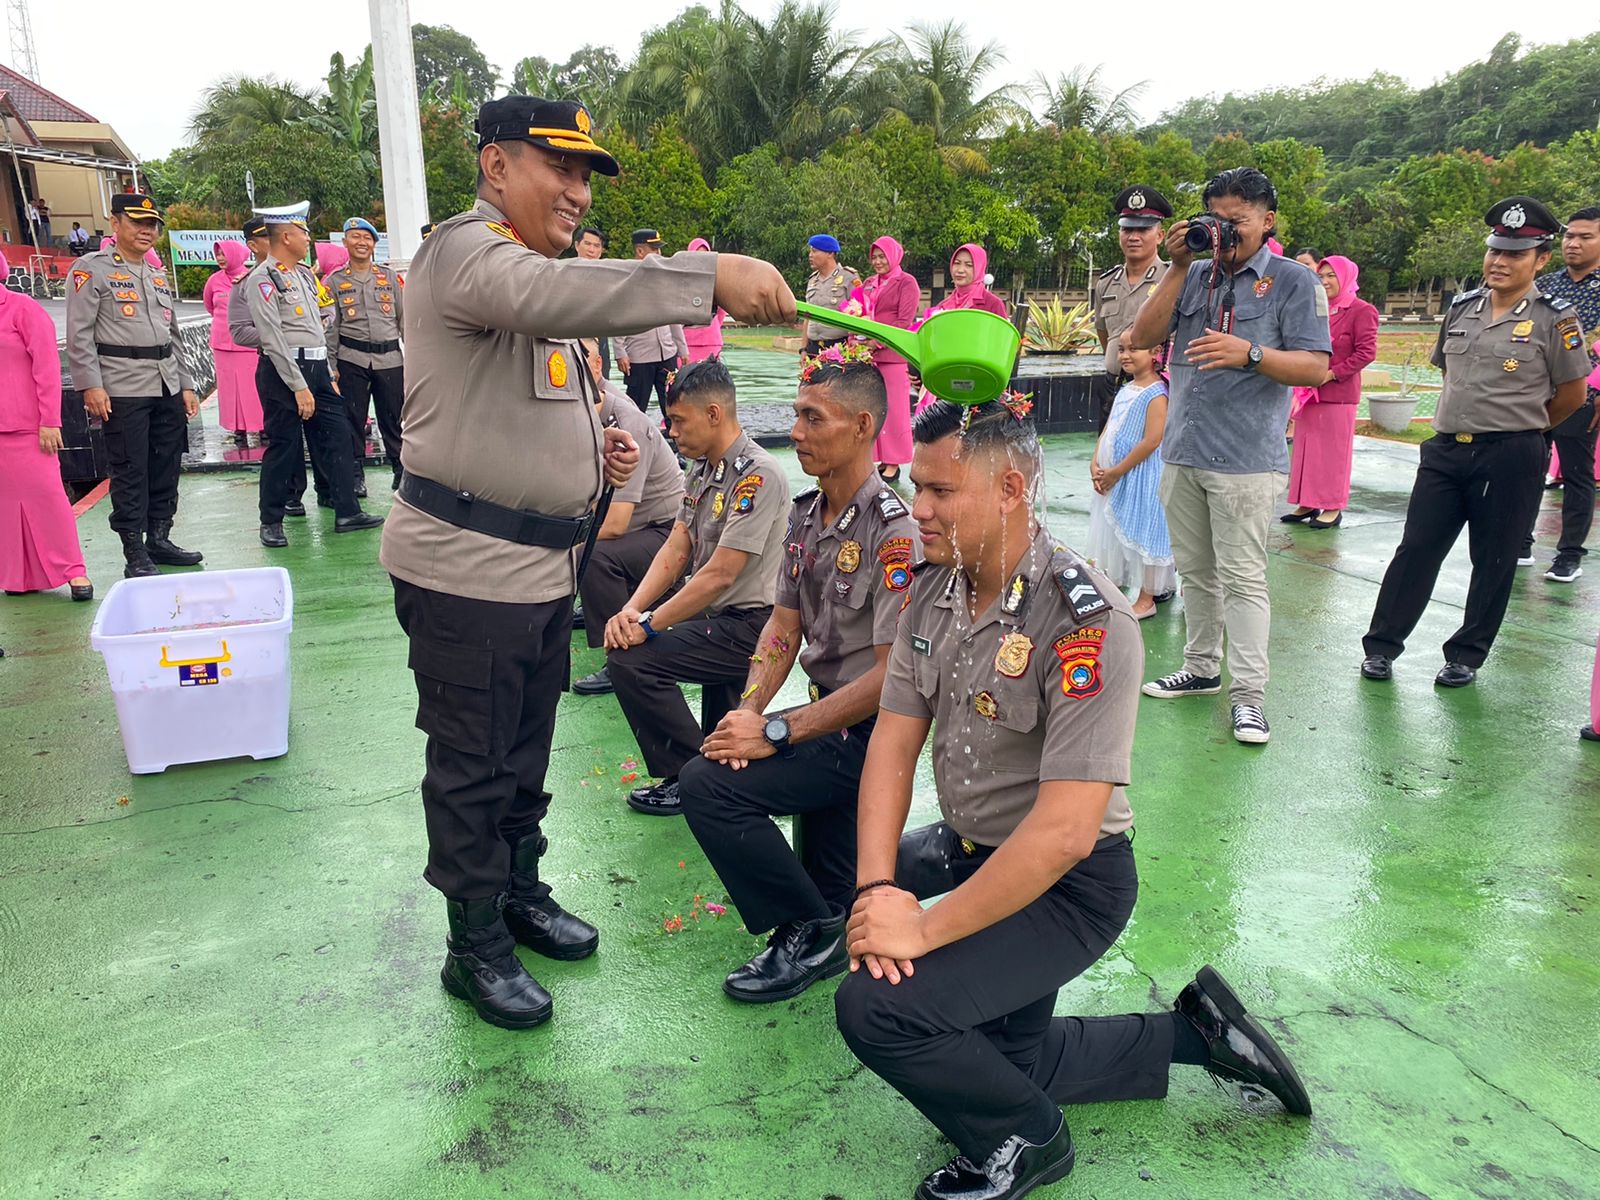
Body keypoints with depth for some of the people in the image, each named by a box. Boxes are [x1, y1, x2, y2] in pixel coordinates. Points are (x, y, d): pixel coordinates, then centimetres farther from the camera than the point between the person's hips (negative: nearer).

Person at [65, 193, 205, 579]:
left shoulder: (158, 274, 19)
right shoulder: (91, 269, -2)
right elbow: (79, 334, -8)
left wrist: (185, 384, 16)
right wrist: (90, 386, -15)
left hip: (167, 388, 6)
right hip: (123, 390, -6)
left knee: (167, 467, 9)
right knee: (130, 472, -2)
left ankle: (159, 539, 22)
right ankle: (135, 555, 4)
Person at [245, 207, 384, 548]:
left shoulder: (305, 274, 15)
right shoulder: (263, 279, -10)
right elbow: (272, 338, -16)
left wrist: (328, 376, 13)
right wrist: (299, 387, -18)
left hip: (316, 367, 8)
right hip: (282, 371, -8)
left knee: (336, 435, 6)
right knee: (283, 446, -1)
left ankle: (347, 512, 12)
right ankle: (271, 522, 11)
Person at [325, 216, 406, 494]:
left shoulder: (391, 277, 9)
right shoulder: (334, 281, 6)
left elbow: (406, 317, 10)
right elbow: (330, 326, 5)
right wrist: (331, 365, 0)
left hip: (390, 358, 1)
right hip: (351, 359, -1)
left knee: (392, 418, 3)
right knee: (353, 419, 2)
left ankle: (401, 468, 17)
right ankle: (356, 475, 13)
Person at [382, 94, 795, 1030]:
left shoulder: (535, 268, 19)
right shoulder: (466, 250, -14)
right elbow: (556, 297, -39)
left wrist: (600, 452, 8)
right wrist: (711, 278, -48)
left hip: (541, 561, 9)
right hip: (467, 564, -9)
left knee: (527, 750, 21)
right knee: (474, 764, 3)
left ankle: (522, 891, 39)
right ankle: (476, 945, 19)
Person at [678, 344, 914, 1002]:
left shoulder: (893, 532, -21)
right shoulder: (805, 512, 6)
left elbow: (892, 676, -23)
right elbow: (785, 625, 10)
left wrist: (776, 732, -21)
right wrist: (748, 712, -7)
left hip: (869, 733, -9)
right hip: (822, 714, 9)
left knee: (709, 783, -18)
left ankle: (813, 931, -1)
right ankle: (836, 918, 23)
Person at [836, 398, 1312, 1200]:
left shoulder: (1085, 621, -28)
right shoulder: (933, 590, -4)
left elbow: (1064, 832, -31)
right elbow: (894, 743, -5)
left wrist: (924, 929, -27)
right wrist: (879, 886, -19)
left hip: (1066, 883, -8)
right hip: (968, 849, 8)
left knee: (875, 1006, -23)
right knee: (1007, 1063, 20)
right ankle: (1195, 1032, 35)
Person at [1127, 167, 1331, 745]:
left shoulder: (1293, 281, -1)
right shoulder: (1195, 275, 12)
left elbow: (1316, 367, -9)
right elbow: (1142, 337, 2)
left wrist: (1250, 353, -24)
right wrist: (1177, 268, -3)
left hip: (1246, 458, -5)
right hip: (1183, 451, 5)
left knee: (1242, 577, -5)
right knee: (1194, 570, 14)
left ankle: (1248, 693, 1)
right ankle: (1202, 668, 29)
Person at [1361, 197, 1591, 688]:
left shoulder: (1555, 319, -6)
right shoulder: (1461, 308, 8)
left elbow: (1572, 394, 2)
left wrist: (1522, 427, 12)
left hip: (1510, 458, -4)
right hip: (1446, 449, 4)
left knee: (1493, 562, 7)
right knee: (1415, 549, 4)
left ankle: (1466, 657, 18)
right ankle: (1381, 647, 13)